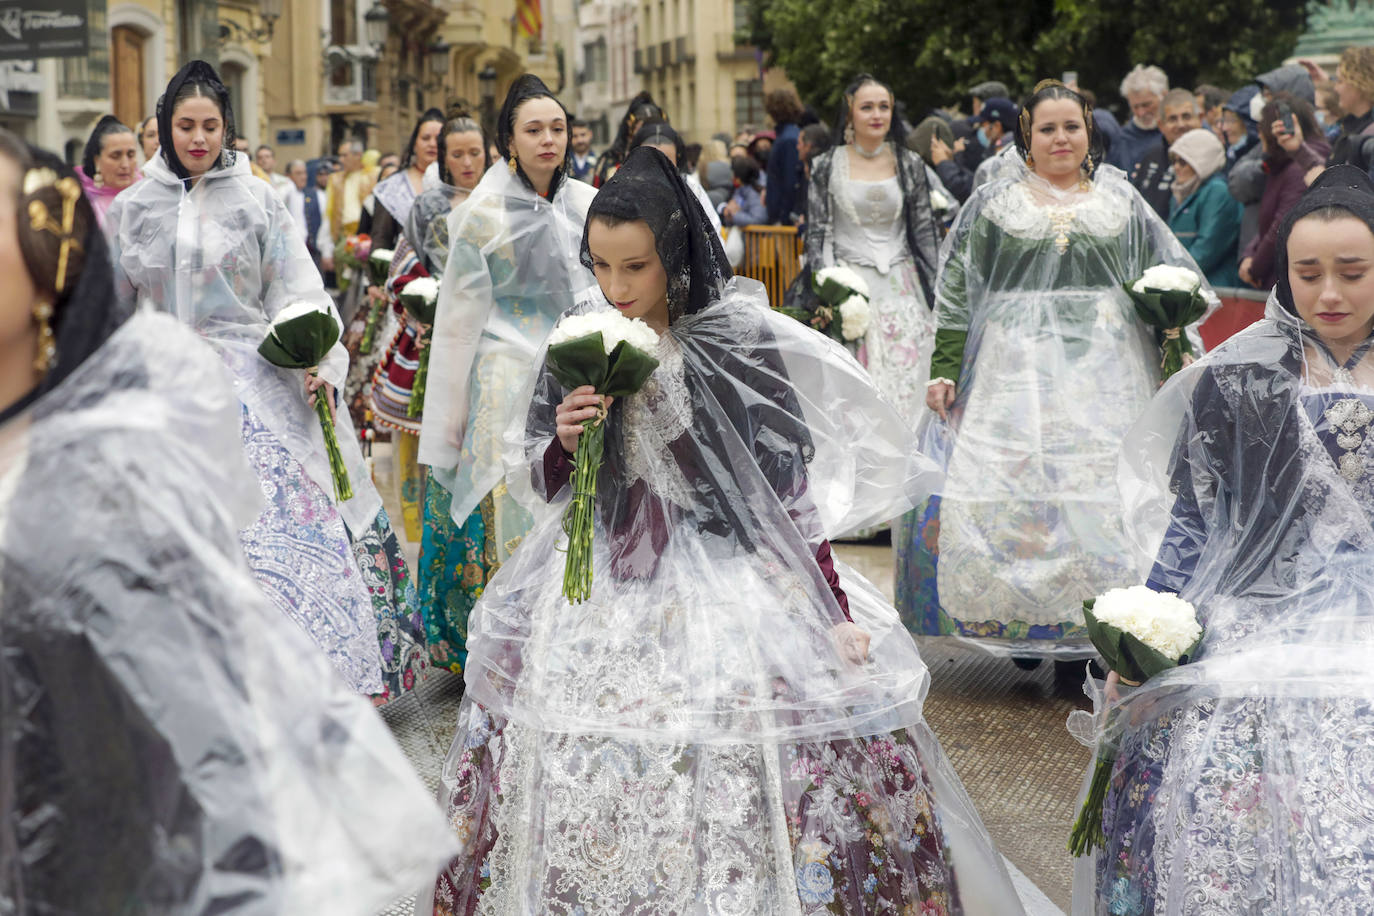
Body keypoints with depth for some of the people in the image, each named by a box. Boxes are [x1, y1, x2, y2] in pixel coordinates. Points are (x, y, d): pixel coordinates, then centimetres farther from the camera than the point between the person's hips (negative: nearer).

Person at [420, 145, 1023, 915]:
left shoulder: (742, 342, -8)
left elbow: (790, 486, -5)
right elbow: (538, 483, 11)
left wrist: (833, 614, -8)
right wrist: (562, 442, -11)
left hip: (730, 586, -3)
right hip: (604, 590, 3)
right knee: (580, 796, 2)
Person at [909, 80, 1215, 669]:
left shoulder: (1122, 203, 12)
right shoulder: (992, 205, 8)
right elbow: (955, 292, 5)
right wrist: (944, 371, -3)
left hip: (1105, 372, 1)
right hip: (1019, 371, -1)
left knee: (1099, 497, -4)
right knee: (1013, 488, -7)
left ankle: (1080, 643, 1)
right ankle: (1021, 626, 4)